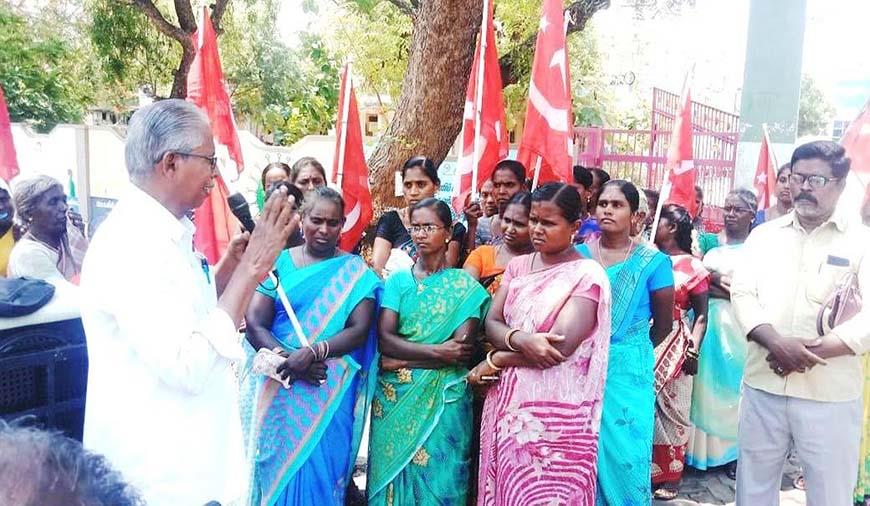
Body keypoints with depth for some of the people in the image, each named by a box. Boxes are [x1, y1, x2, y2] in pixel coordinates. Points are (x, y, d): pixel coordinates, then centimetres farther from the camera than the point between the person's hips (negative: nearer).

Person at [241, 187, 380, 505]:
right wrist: (286, 358, -19)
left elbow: (360, 331, -7)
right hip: (279, 388, 1)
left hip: (331, 391, -1)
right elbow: (254, 323, -3)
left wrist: (312, 352, -22)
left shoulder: (355, 271, 1)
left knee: (319, 469, 4)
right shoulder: (279, 263, 2)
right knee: (277, 469, 11)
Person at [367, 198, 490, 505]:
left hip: (442, 401, -2)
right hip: (394, 399, 2)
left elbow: (462, 350, -11)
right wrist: (437, 351, -18)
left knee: (436, 479, 6)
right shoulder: (397, 280, 4)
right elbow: (384, 338, -7)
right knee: (392, 476, 10)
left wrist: (400, 361, -11)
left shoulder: (465, 286, -2)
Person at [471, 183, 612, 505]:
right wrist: (520, 339, -21)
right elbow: (491, 323, 1)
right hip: (506, 402, 6)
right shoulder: (518, 265, 8)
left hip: (554, 411, -5)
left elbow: (561, 346, -19)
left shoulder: (587, 274, -10)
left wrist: (493, 362, -9)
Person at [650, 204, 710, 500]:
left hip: (673, 346, -3)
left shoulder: (692, 267, -1)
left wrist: (694, 350, -9)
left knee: (670, 411, 6)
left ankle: (670, 476, 18)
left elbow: (701, 315, 0)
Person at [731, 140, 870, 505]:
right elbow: (742, 293, -1)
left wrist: (814, 353, -16)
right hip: (762, 387, 2)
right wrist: (777, 343, -18)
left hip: (830, 396, -2)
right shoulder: (764, 235, 8)